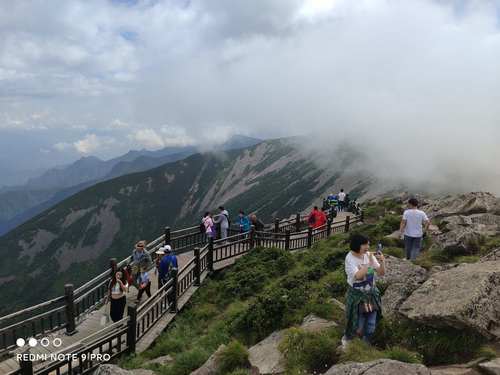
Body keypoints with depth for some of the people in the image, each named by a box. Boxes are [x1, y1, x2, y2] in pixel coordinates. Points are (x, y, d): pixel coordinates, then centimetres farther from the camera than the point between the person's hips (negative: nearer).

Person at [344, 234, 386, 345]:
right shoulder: (350, 258, -20)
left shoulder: (369, 255, -7)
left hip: (371, 293, 5)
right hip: (357, 295, -5)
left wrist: (382, 262, -22)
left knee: (371, 325, 15)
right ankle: (347, 338, 38)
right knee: (357, 324, 7)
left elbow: (381, 273, -3)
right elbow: (358, 276, -33)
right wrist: (369, 263, -30)